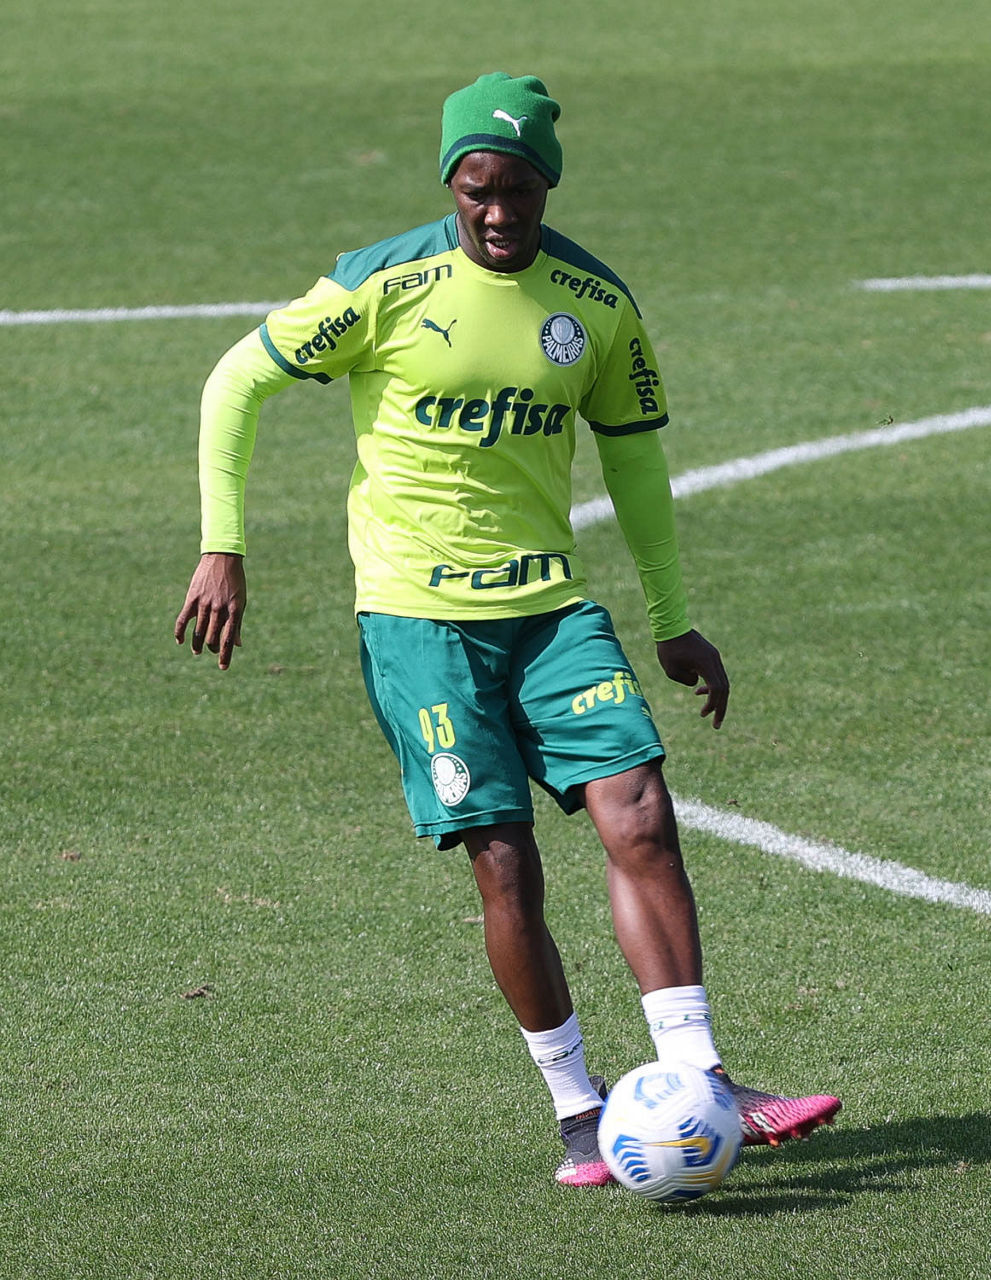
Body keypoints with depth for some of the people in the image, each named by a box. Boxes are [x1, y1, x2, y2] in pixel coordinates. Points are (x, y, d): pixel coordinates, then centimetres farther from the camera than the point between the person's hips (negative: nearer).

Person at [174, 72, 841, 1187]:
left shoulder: (597, 302, 3)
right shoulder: (383, 287, -9)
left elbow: (633, 454, 17)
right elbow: (236, 384, 0)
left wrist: (671, 623, 18)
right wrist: (222, 548, -4)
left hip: (552, 602, 4)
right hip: (418, 612, -4)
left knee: (640, 820, -11)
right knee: (505, 866, -8)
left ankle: (699, 1088, -10)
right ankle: (578, 1114, 4)